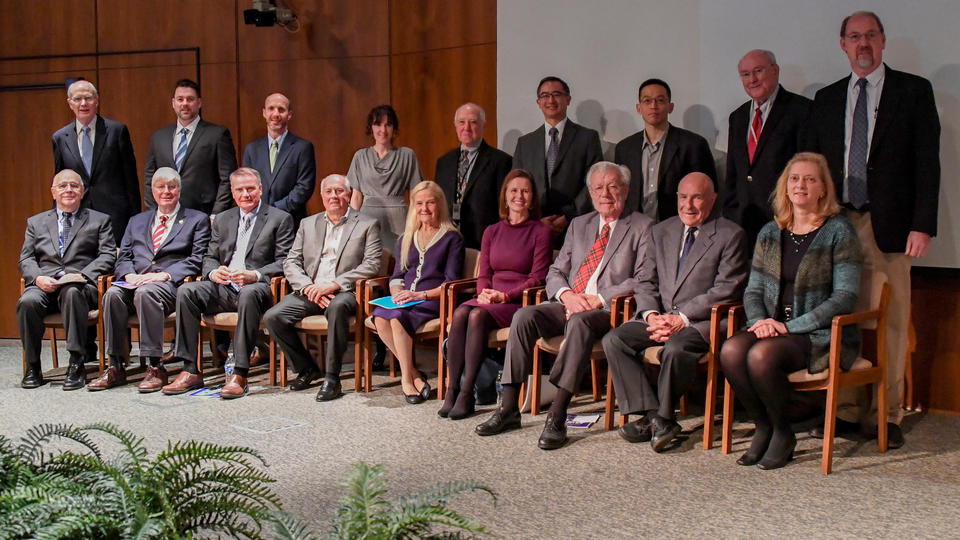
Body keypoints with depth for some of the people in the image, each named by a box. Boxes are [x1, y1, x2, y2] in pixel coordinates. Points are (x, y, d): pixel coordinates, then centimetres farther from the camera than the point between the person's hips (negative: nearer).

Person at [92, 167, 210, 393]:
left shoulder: (197, 220, 13)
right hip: (136, 282, 4)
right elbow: (123, 257, 20)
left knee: (145, 292, -37)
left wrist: (164, 274, -14)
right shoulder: (136, 221, 27)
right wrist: (129, 275, -5)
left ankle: (155, 367, -36)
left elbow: (197, 260, 0)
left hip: (172, 284, -4)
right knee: (113, 294, -29)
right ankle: (116, 367, -25)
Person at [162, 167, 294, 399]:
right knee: (185, 291, -23)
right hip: (223, 288, 5)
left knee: (248, 294, -40)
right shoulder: (222, 219, 23)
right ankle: (190, 371, -22)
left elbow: (284, 262, -2)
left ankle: (239, 374, -38)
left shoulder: (280, 219, 7)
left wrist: (255, 275, -20)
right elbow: (209, 257, 20)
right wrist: (213, 272, -6)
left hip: (256, 287, -5)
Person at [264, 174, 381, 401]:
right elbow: (291, 262, 12)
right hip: (309, 291, 5)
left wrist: (334, 284, -17)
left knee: (337, 307, -39)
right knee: (272, 317, -19)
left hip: (345, 292, -4)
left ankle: (332, 377, -28)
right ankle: (307, 368, 2)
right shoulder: (307, 224, 19)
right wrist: (308, 287, -9)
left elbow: (372, 265, -6)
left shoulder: (367, 225, 6)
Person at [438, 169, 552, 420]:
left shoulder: (540, 232, 3)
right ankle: (452, 388, -28)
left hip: (520, 302, -4)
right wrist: (484, 292, -7)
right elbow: (483, 274, 16)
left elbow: (537, 277, -4)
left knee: (478, 315, -32)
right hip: (490, 299, 4)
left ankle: (466, 393, -31)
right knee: (460, 314, -28)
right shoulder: (492, 232, 18)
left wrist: (504, 296, -15)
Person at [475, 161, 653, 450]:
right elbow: (555, 272, 17)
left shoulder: (642, 227, 5)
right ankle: (508, 408, -21)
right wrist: (566, 294, -7)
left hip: (608, 310, -5)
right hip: (568, 304, 5)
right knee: (524, 316, -23)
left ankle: (557, 415, -39)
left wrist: (598, 299, -16)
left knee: (580, 321, -38)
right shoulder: (579, 224, 22)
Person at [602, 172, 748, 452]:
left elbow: (725, 290, -10)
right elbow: (646, 282, 13)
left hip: (702, 322, -5)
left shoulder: (731, 235, -1)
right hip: (660, 316, 6)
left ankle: (661, 417, -14)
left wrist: (682, 319, -18)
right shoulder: (661, 232, 16)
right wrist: (651, 315, -9)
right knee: (613, 339, -17)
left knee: (675, 348, -36)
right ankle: (651, 414, -18)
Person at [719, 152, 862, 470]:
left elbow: (845, 298, -10)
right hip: (773, 328, 5)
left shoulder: (839, 232, -3)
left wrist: (790, 326, -16)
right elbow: (753, 290, 15)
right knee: (731, 351, -27)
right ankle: (763, 427, -6)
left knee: (762, 355, -32)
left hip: (821, 334, -5)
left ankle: (783, 433, -8)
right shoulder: (770, 234, 13)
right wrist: (760, 320, -8)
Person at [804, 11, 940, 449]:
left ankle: (886, 415, 9)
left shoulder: (914, 91, 5)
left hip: (889, 225, -3)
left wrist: (923, 225, -9)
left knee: (892, 322, 0)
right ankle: (844, 410, 13)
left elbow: (927, 162, -1)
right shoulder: (827, 99, 15)